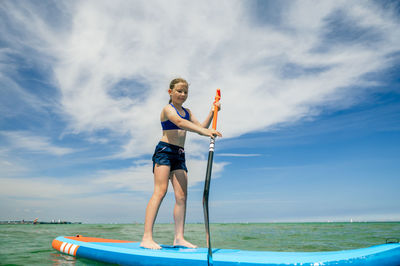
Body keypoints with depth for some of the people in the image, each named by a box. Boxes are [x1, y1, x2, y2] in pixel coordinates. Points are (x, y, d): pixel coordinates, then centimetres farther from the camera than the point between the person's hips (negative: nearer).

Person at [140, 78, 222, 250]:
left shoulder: (187, 112, 22)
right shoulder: (168, 109, -2)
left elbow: (200, 127, 15)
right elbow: (180, 122, -23)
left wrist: (212, 112, 3)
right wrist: (205, 131, -35)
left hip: (179, 155, 7)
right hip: (164, 151, -7)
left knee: (182, 196, -2)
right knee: (160, 191, -18)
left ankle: (179, 237, 0)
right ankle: (147, 238, -19)